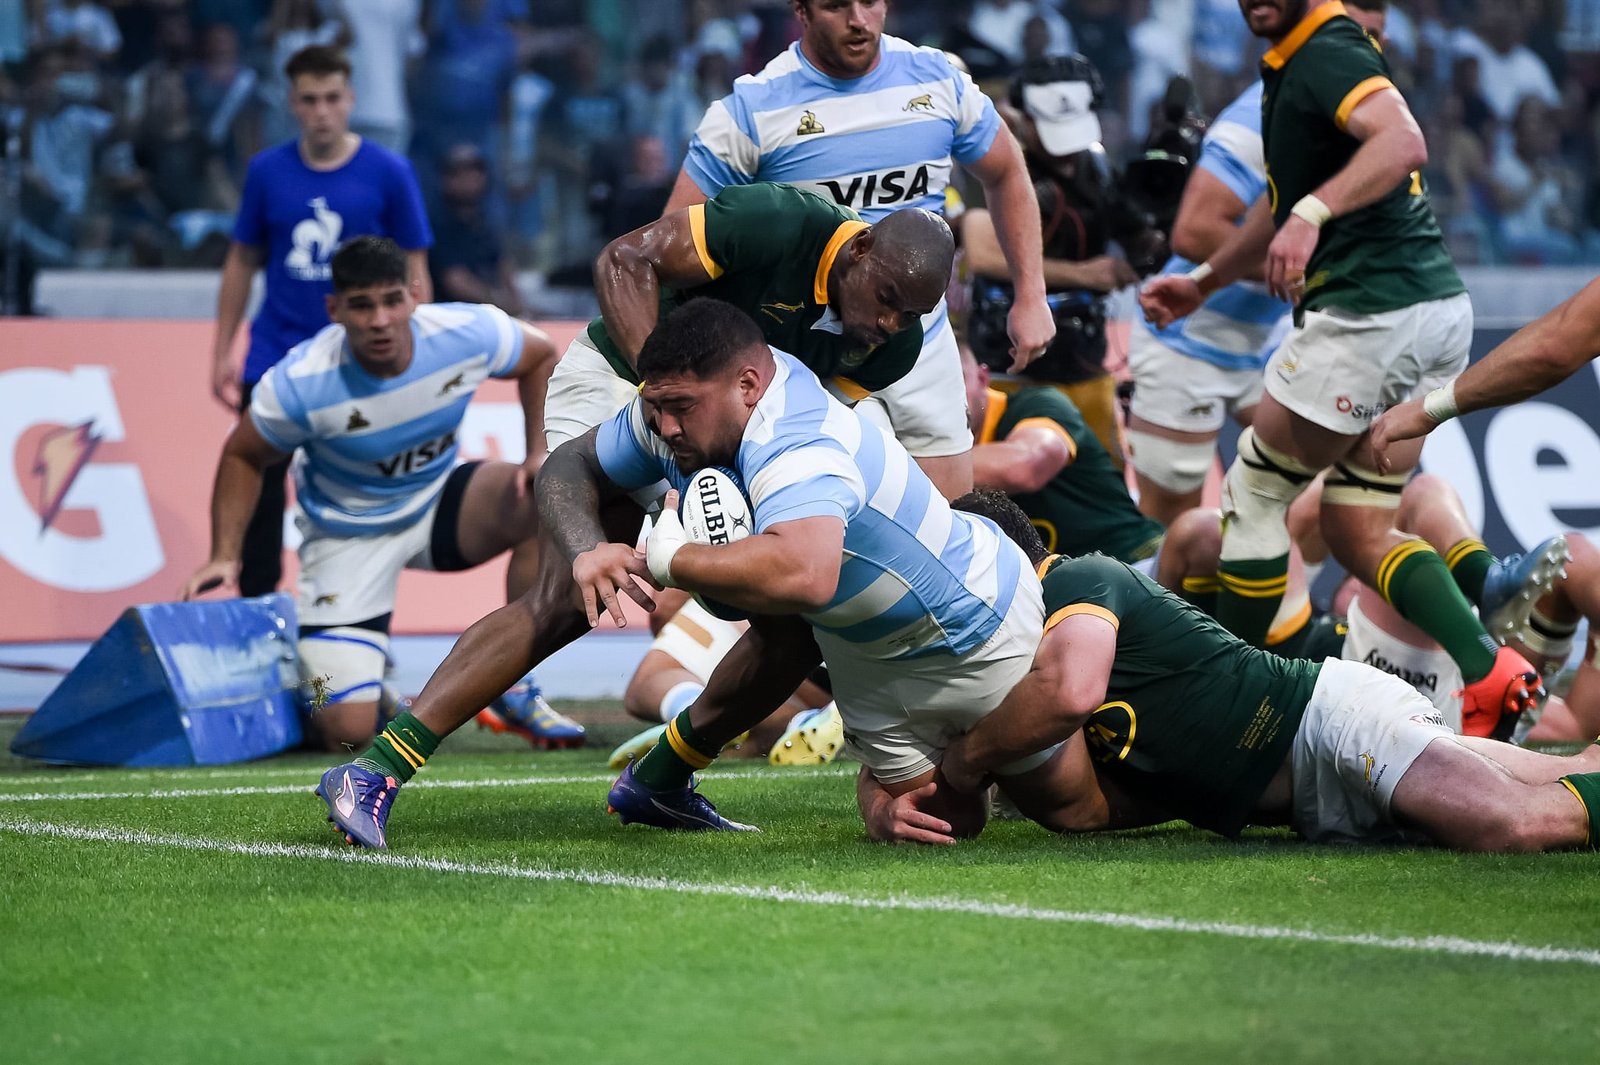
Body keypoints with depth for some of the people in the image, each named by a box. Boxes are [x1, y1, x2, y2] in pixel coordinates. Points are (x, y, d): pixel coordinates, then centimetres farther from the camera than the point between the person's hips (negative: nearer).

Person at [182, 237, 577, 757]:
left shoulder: (468, 333, -22)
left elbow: (542, 355, 1)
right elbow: (244, 457, -8)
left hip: (439, 502, 3)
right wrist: (224, 556, -17)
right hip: (348, 534, -3)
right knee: (346, 732, -17)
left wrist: (540, 454, -9)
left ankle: (512, 690, -11)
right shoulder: (300, 383, -28)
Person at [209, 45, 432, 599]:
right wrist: (222, 353, 7)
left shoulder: (389, 173, -4)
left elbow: (414, 275, 0)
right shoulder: (267, 171, 2)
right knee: (257, 496, 0)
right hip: (274, 360, 2)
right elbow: (242, 263, 11)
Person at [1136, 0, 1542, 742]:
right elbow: (1286, 198, 35)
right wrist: (1204, 282, 40)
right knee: (1357, 530, 12)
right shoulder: (1289, 67, 20)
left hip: (1374, 311, -10)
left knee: (1255, 490, 6)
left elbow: (1403, 142, -30)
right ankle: (1488, 672, -4)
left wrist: (1312, 214, -40)